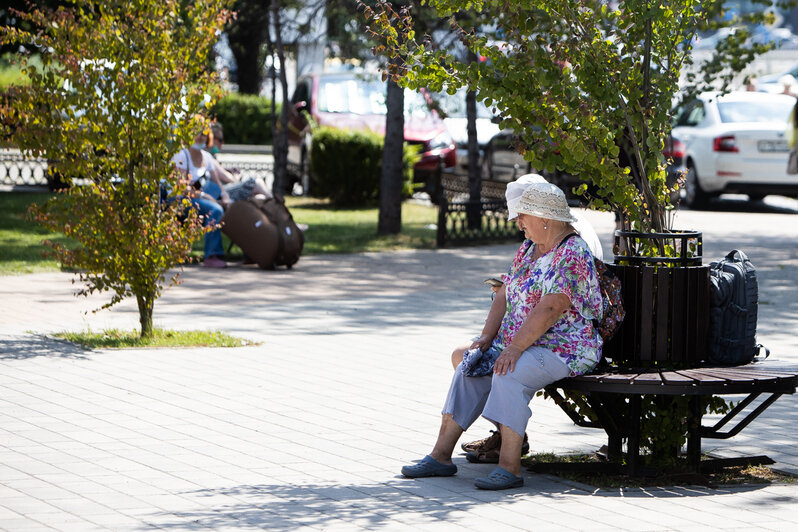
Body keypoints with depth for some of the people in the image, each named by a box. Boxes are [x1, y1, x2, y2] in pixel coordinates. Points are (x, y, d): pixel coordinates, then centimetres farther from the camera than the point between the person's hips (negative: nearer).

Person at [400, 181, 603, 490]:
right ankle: (441, 456, -5)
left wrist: (514, 348, -28)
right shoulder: (528, 249, 14)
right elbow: (505, 294, 15)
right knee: (468, 369, -6)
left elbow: (549, 309, -25)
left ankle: (509, 467, -32)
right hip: (517, 345, 9)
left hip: (562, 349, -9)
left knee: (509, 375, -33)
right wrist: (488, 336, 0)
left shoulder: (572, 255, -16)